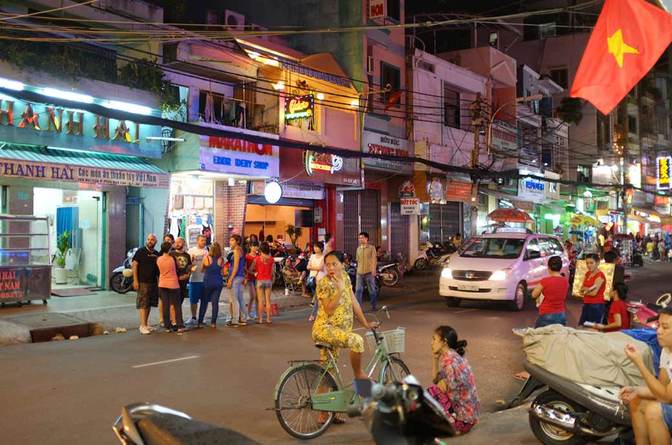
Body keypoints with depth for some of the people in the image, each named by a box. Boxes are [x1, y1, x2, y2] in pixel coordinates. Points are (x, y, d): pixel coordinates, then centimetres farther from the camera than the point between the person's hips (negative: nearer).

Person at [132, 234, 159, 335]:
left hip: (153, 282, 5)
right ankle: (143, 326, -11)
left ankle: (146, 324, 17)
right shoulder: (140, 252, -2)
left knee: (149, 304, 9)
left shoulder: (156, 254, 12)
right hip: (142, 282, -5)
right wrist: (135, 280, -12)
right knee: (142, 304, -9)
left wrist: (158, 281, 10)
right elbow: (134, 265, -5)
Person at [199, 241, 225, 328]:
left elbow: (201, 270, 5)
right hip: (218, 283, 1)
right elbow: (222, 273, 3)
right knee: (215, 302, 7)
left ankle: (200, 322, 10)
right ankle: (213, 322, 7)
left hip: (207, 282, -1)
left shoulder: (206, 258, -8)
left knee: (204, 302, 9)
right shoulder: (221, 260, -5)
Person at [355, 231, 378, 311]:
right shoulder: (358, 249, 13)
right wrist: (358, 269, 13)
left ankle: (373, 305, 18)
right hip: (360, 272, 4)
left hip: (369, 272, -4)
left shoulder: (371, 248, -2)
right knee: (358, 290, -2)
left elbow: (374, 259, -6)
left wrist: (374, 270, -14)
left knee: (372, 290, 6)